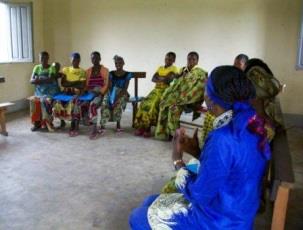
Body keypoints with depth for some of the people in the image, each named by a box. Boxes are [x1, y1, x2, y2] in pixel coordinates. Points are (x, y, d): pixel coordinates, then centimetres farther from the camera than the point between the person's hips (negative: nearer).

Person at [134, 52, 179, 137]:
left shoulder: (174, 69, 3)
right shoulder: (160, 68, 21)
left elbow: (169, 80, -14)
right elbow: (153, 79, 7)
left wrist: (159, 77, -3)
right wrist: (163, 79, -9)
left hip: (166, 91, -5)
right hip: (156, 89, 5)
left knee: (152, 104, -29)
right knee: (145, 103, -20)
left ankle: (148, 127, -22)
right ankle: (141, 126, -20)